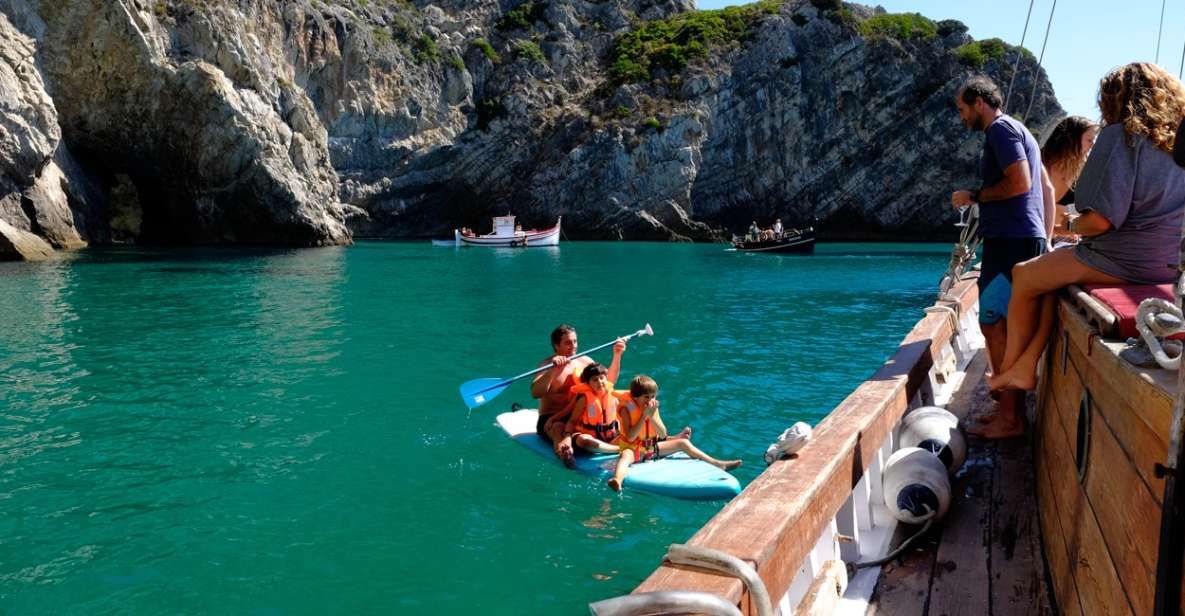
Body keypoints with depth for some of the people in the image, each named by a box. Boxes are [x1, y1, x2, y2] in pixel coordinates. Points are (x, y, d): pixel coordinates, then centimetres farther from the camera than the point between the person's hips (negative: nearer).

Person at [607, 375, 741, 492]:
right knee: (626, 455, -40)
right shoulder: (627, 409, -14)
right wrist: (644, 415, -25)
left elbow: (663, 435, -4)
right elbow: (630, 437, -24)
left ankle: (718, 464, 4)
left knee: (683, 443, 2)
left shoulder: (654, 407, 2)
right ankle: (618, 480, -73)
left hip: (652, 447, 6)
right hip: (634, 449, -6)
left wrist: (652, 416, -18)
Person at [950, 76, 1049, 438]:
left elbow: (1019, 183, -20)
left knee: (994, 325, -11)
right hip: (1026, 239, 11)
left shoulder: (1001, 129, -7)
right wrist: (1045, 237, 24)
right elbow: (1047, 188, 26)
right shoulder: (1017, 130, 24)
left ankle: (1008, 419, -10)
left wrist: (974, 197, -8)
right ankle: (1011, 405, 20)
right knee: (1006, 326, 14)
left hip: (1011, 241, -11)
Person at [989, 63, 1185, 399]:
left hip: (1126, 261, -8)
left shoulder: (1121, 135, -12)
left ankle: (1011, 369, 18)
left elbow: (1100, 220, -19)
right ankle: (1025, 368, 18)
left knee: (1024, 277, 8)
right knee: (1057, 271, 24)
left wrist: (1075, 225, 2)